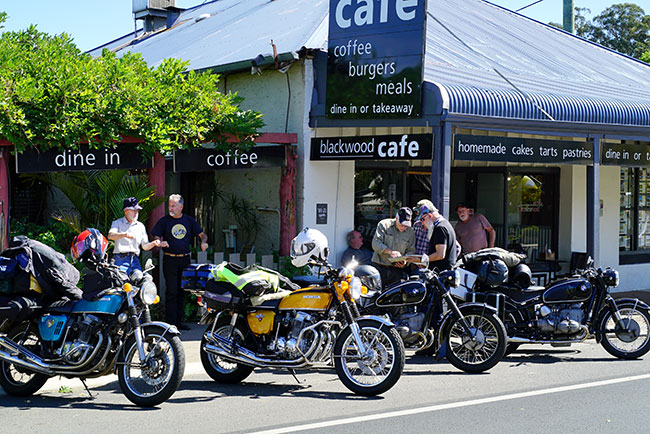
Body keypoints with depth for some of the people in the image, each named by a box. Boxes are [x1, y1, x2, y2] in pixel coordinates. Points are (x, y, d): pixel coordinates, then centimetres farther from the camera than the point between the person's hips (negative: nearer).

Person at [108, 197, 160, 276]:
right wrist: (124, 235, -31)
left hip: (135, 260, 4)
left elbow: (145, 246, 17)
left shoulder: (140, 226, 20)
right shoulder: (117, 223, 9)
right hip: (121, 259, -4)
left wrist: (154, 243, -5)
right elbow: (110, 236, -12)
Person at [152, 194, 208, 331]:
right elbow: (156, 236, 4)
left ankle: (179, 321, 13)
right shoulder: (164, 221, 4)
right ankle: (171, 323, -5)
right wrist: (160, 242, -17)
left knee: (182, 291, 6)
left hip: (185, 259, 3)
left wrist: (203, 242, -7)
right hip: (170, 260, -3)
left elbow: (202, 234, 14)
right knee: (172, 292, -7)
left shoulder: (189, 220, 11)